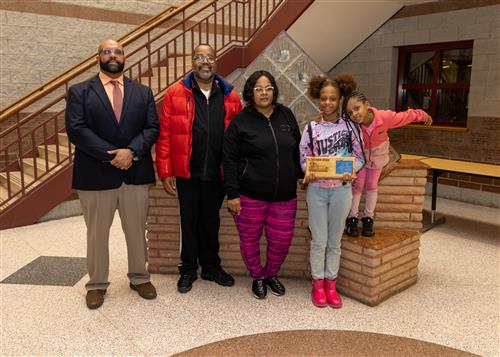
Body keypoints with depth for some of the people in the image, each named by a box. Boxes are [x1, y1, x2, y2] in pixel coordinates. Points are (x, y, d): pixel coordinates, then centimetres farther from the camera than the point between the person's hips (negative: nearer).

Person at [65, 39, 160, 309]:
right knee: (97, 233, 10)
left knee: (137, 230, 12)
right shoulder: (79, 92, 3)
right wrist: (111, 155, -17)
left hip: (136, 173, 2)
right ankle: (97, 284, 26)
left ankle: (139, 278, 29)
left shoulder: (142, 92, 10)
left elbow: (152, 128, 2)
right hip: (96, 174, -2)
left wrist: (131, 151, -15)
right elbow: (76, 130, -9)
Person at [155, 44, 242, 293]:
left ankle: (211, 266, 33)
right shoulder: (175, 94, -2)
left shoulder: (230, 96, 4)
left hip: (217, 174, 2)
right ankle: (188, 269, 29)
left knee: (211, 221, 16)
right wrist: (165, 172, -7)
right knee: (189, 222, 11)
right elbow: (164, 134, -4)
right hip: (188, 173, -1)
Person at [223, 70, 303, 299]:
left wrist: (303, 174, 11)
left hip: (284, 196, 3)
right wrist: (232, 194, -10)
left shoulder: (286, 115, 8)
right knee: (250, 240, 10)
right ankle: (257, 277, 35)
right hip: (250, 196, -3)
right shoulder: (241, 121, -4)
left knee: (282, 241, 9)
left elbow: (297, 150, 17)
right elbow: (230, 159, -6)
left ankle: (271, 274, 37)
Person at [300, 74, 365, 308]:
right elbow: (303, 159, 2)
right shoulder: (311, 128, -1)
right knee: (319, 240, 5)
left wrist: (350, 172, -16)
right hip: (317, 189, 0)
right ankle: (318, 283, 22)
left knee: (335, 240, 11)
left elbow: (359, 157, 4)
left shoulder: (348, 125, -1)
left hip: (341, 189, 1)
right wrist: (309, 173, -18)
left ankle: (331, 284, 25)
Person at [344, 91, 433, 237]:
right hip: (360, 154, -1)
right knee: (357, 184, 2)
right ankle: (352, 219, 15)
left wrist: (424, 116, -2)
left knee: (372, 185, 12)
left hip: (378, 153, 1)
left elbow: (406, 116, -19)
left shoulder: (385, 117, -37)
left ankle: (368, 218, 24)